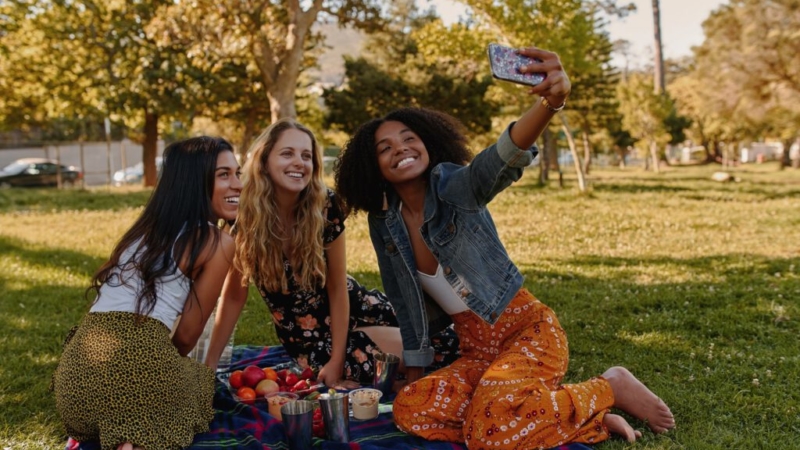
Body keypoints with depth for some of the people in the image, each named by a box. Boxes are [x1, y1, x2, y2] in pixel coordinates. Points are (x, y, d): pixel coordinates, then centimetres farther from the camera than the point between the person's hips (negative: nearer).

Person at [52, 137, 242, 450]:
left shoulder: (146, 227, 24)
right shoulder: (218, 243, 2)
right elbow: (186, 335, 8)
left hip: (77, 368, 8)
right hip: (137, 357, -8)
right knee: (199, 379, 27)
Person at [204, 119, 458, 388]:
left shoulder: (325, 206, -16)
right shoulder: (246, 218, -18)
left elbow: (337, 287, -11)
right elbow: (233, 297, -8)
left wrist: (336, 361, -15)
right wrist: (210, 363, -9)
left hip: (350, 310, 2)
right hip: (308, 337, -2)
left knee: (447, 343, -11)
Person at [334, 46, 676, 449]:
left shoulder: (454, 188, -14)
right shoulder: (384, 225, 3)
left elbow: (501, 159, -38)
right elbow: (405, 303, 14)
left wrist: (551, 102, -58)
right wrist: (414, 374, 17)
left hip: (527, 330, -7)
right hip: (477, 352, 7)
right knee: (410, 410, -17)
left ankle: (609, 389, -1)